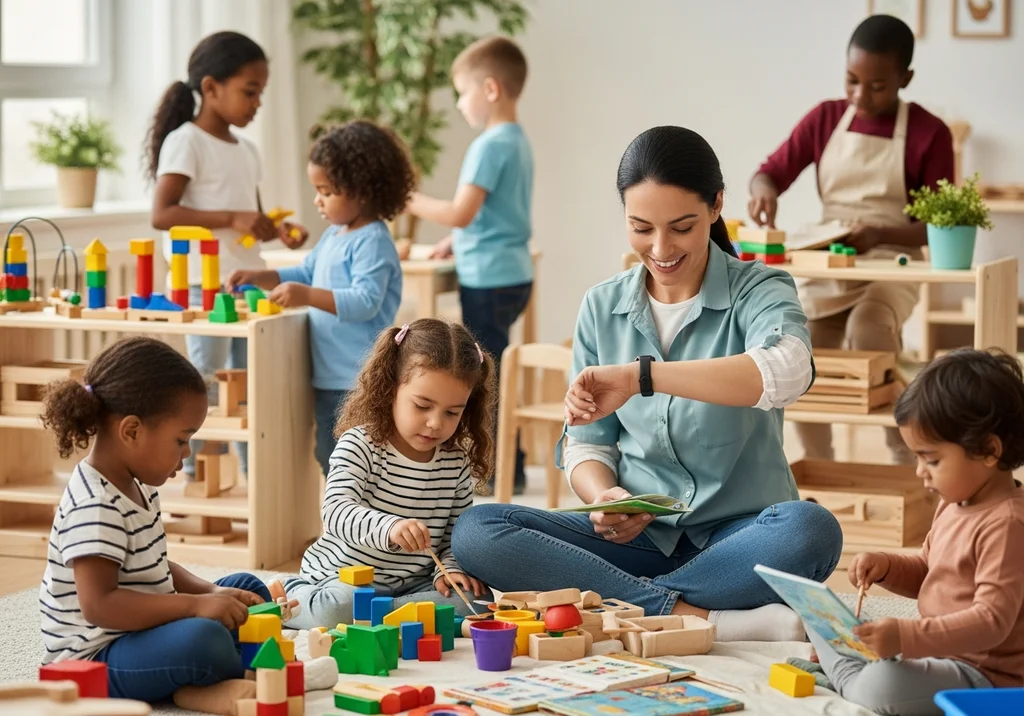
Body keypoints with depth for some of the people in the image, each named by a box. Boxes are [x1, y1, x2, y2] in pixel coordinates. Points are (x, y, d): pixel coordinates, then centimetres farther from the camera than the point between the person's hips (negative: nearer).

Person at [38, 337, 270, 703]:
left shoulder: (135, 485, 8)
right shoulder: (96, 508, -24)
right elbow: (99, 605, -31)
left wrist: (209, 592, 3)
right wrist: (196, 605, -30)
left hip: (142, 633, 11)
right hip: (96, 660, -11)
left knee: (246, 589, 18)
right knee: (201, 640, -34)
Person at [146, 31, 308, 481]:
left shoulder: (247, 151, 14)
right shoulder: (185, 141, -9)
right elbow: (161, 214, -19)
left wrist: (278, 231, 0)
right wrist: (232, 219, -25)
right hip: (203, 286, -8)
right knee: (207, 389, -5)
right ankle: (196, 478, 2)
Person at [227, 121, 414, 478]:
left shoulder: (372, 242, -17)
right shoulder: (333, 235, 12)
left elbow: (365, 301, -27)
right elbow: (306, 273, 25)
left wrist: (308, 296, -34)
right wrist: (259, 277, 12)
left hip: (359, 379, -10)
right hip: (328, 377, 10)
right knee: (330, 459, 20)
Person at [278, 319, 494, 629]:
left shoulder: (458, 463, 2)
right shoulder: (360, 445, -13)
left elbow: (455, 533, 9)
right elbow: (336, 510, -29)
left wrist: (449, 568, -14)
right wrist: (389, 528, -47)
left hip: (411, 582, 5)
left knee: (475, 599, -18)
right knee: (340, 607, -36)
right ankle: (291, 599, -3)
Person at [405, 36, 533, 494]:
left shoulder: (491, 145, -17)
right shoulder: (518, 141, 12)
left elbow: (461, 212, -23)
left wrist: (408, 200, -12)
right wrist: (457, 242, 17)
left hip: (490, 281, -10)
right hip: (511, 273, 10)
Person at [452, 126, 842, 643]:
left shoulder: (758, 291, -4)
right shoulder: (603, 307, 9)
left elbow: (787, 372, -28)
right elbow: (587, 444, 11)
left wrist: (639, 375, -36)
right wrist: (604, 496, -14)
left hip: (736, 536, -3)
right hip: (638, 535, 3)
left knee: (809, 529, -37)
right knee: (474, 531, -21)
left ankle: (624, 605, -24)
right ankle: (699, 617, -29)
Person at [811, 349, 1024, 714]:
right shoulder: (954, 504, 8)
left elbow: (991, 621, -30)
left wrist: (907, 637, -40)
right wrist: (885, 566, 1)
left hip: (985, 674, -10)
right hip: (940, 650, 10)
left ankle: (848, 677, -5)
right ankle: (853, 667, -1)